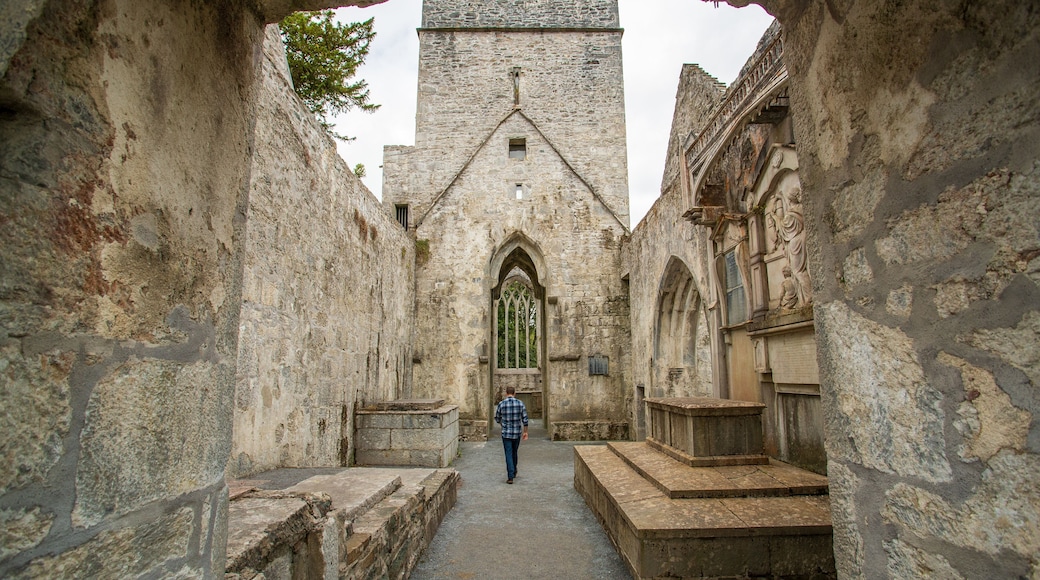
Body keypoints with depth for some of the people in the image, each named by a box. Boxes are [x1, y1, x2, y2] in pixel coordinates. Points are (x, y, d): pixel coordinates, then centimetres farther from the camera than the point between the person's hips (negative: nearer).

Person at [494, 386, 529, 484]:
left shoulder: (501, 404, -8)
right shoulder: (520, 403, -5)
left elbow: (497, 418, 5)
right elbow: (525, 419, -4)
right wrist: (525, 431, 6)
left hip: (506, 433, -2)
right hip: (517, 433, 2)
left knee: (509, 455, 2)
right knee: (514, 453, 21)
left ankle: (510, 477, -4)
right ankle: (514, 472, 37)